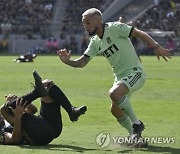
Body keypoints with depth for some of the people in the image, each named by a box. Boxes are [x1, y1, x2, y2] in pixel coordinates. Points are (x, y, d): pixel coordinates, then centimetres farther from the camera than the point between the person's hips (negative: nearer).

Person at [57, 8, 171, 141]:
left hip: (135, 72, -9)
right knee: (115, 110, 7)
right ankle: (135, 135, 26)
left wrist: (156, 47, -23)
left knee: (114, 93, -30)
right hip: (120, 77, 9)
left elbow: (139, 33, -14)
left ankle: (136, 124, -17)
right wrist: (67, 61, -11)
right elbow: (82, 62, 9)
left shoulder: (114, 28, -11)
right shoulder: (95, 42, 10)